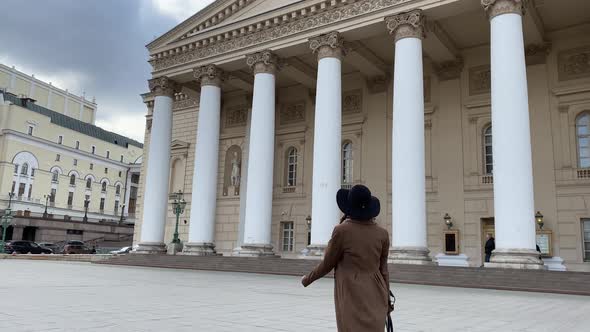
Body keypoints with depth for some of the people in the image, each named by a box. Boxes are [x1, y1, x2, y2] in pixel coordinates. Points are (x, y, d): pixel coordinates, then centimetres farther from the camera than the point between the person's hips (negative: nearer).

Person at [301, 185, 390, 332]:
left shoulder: (342, 230, -12)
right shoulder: (382, 234, 0)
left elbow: (327, 264, -3)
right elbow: (383, 269, 6)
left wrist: (307, 279, 15)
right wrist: (385, 299, 16)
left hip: (351, 296, -4)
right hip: (375, 298, 5)